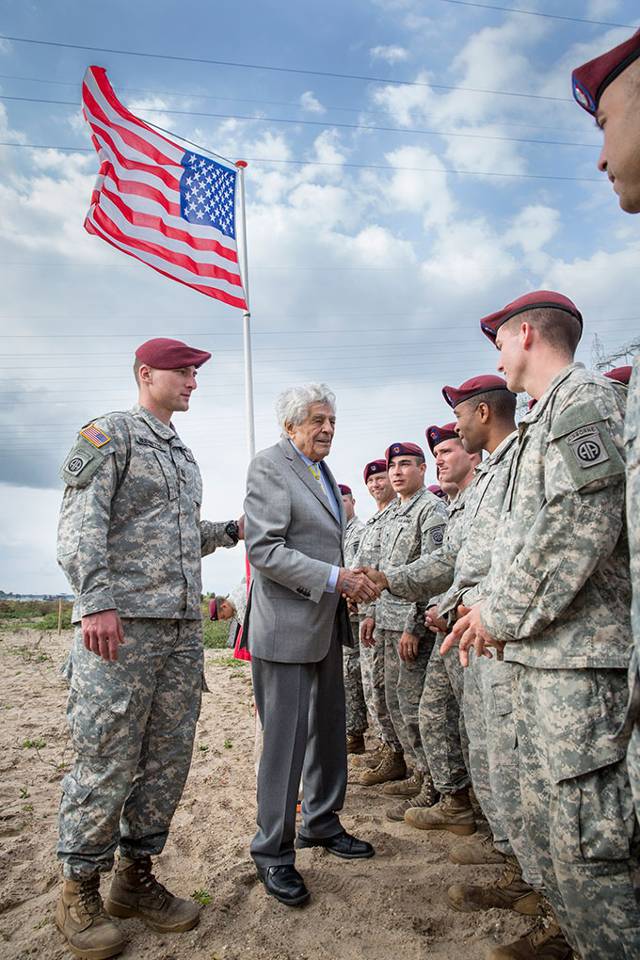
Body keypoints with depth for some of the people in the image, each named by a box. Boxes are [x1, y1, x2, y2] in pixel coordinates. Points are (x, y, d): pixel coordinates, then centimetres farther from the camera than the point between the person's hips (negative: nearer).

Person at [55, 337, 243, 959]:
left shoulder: (184, 456, 22)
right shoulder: (110, 434, -1)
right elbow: (81, 522, -11)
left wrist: (234, 530, 13)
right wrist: (96, 602, -20)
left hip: (183, 628, 8)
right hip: (121, 624, -7)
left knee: (169, 758, 11)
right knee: (106, 761, -1)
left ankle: (135, 878, 26)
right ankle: (79, 891, 18)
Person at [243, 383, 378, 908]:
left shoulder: (323, 472, 16)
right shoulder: (269, 466, -12)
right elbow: (265, 550, -20)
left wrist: (350, 584, 8)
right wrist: (334, 578, -23)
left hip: (325, 623, 9)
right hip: (286, 625, -9)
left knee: (330, 731, 18)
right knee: (285, 740, 0)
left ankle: (322, 823, 36)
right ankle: (273, 851, 17)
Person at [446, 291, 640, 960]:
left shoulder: (584, 397, -7)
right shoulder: (543, 419, 22)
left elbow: (582, 524, -20)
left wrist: (503, 614, -14)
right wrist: (490, 609, 12)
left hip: (577, 651, -10)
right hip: (536, 646, 10)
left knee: (584, 835, -6)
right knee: (543, 816, 18)